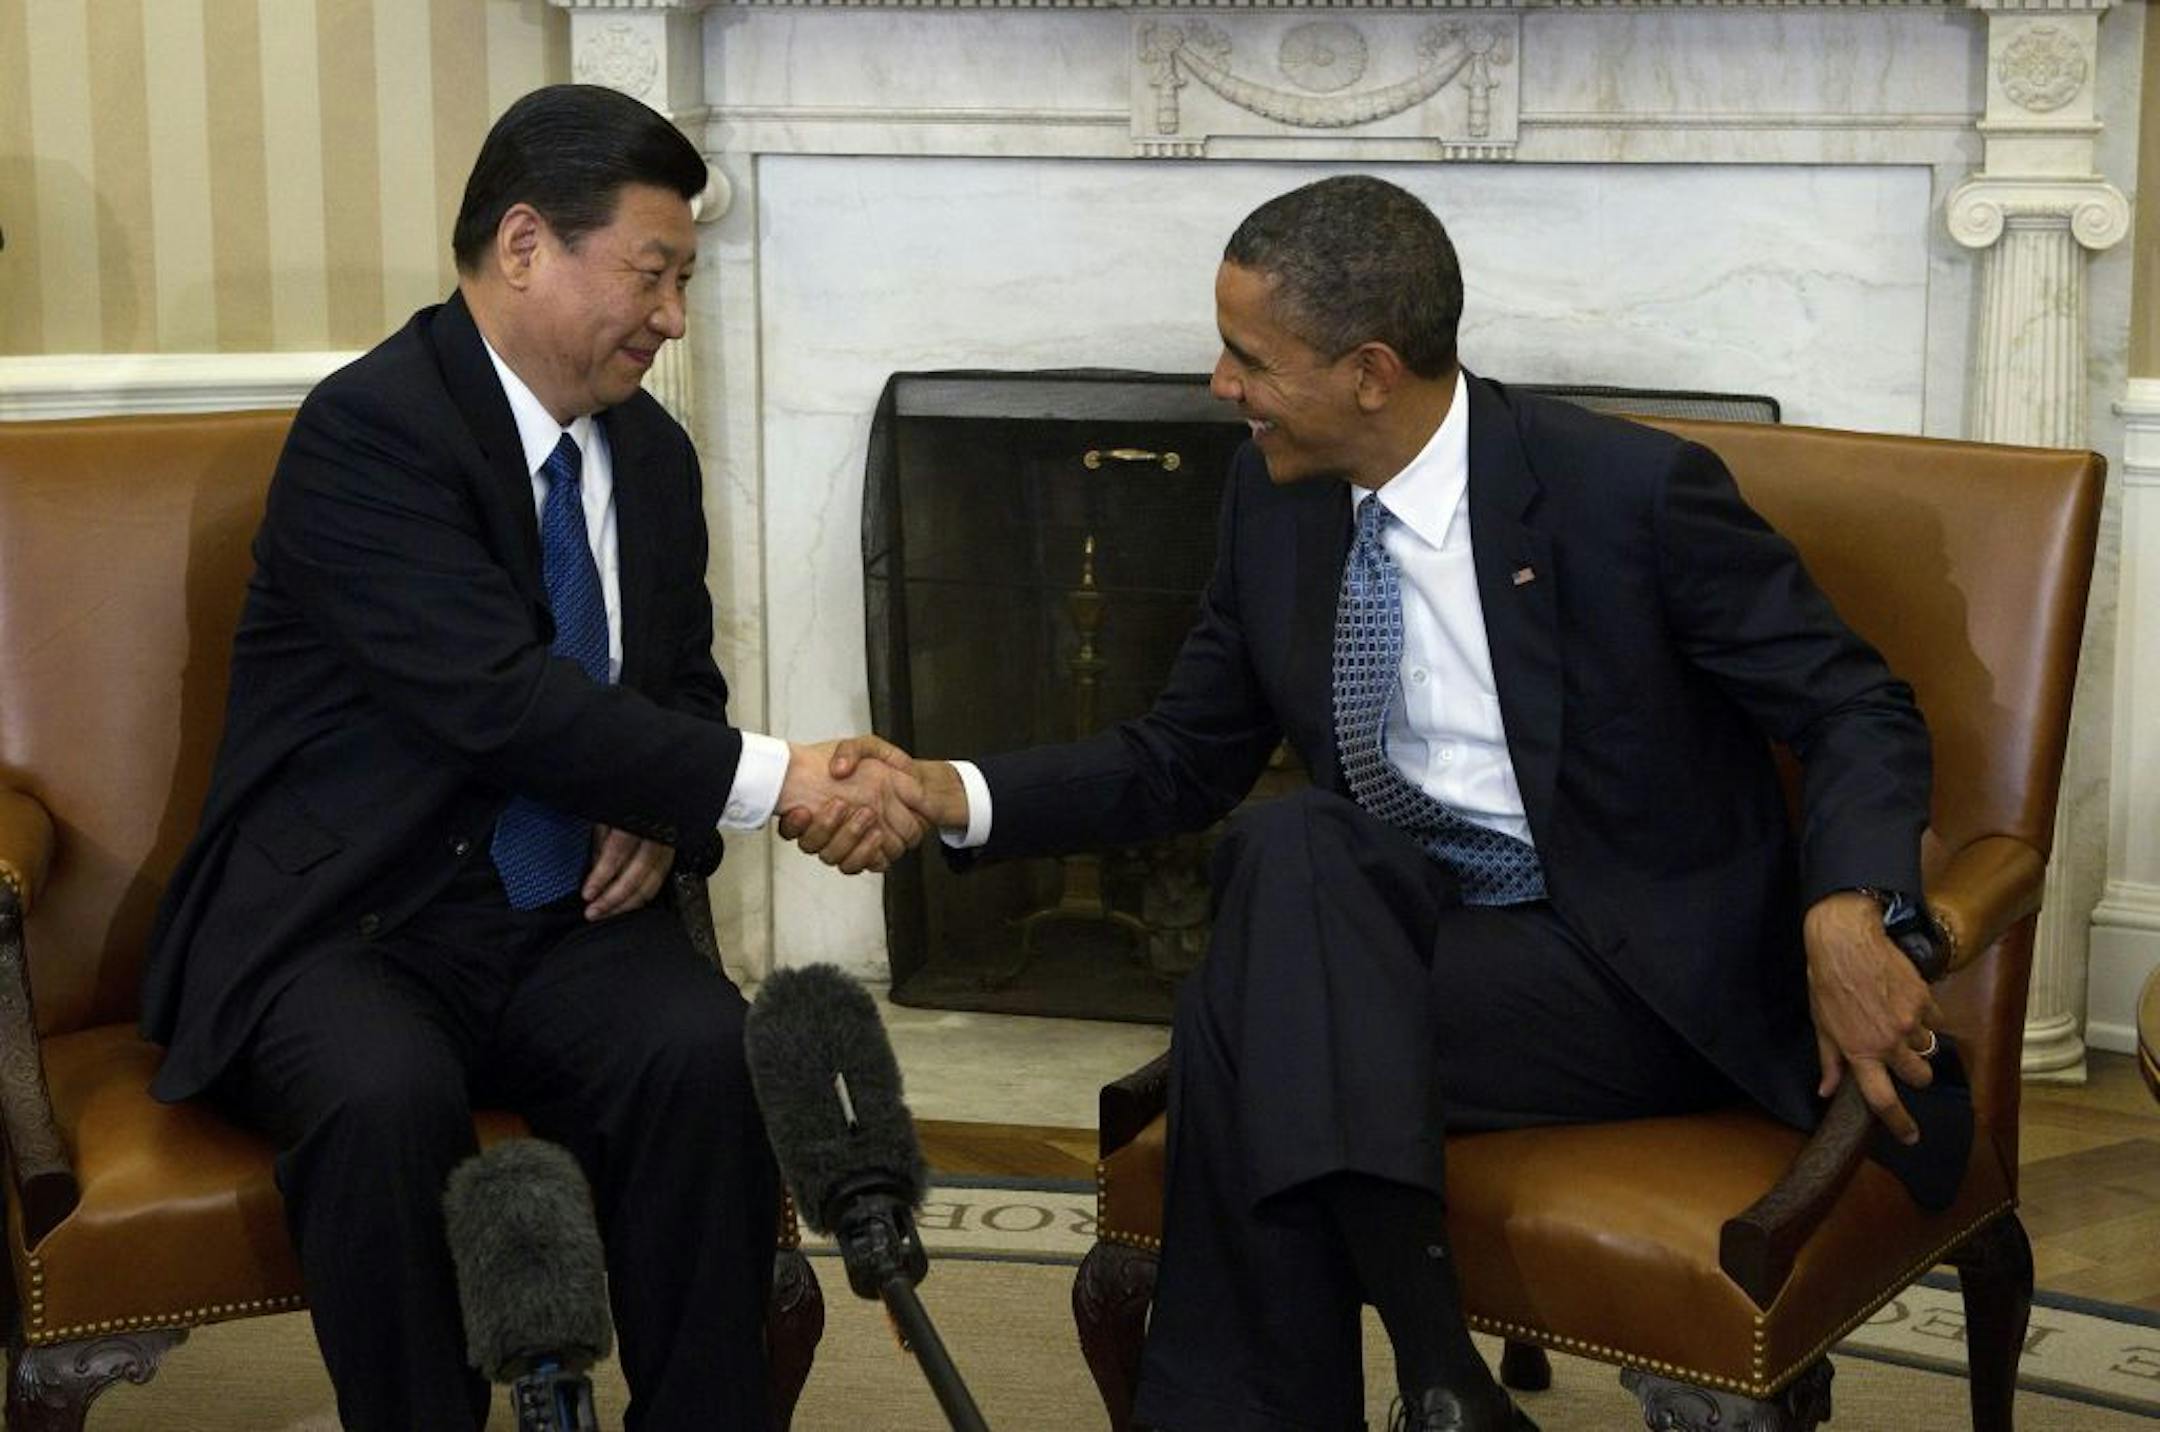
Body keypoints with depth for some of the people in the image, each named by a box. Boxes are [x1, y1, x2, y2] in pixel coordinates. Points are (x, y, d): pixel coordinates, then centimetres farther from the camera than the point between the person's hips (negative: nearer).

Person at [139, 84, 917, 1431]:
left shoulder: (652, 451, 9)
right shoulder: (370, 427, -15)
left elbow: (681, 684, 20)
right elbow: (499, 697, -26)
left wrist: (667, 813, -3)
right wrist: (771, 780, -29)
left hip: (566, 919, 5)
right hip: (343, 921, -5)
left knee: (713, 1058, -24)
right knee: (386, 1099, -35)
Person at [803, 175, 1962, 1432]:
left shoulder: (1633, 492, -15)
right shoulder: (1276, 499, 2)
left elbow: (1857, 710, -10)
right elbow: (1185, 763, 10)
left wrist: (1846, 911, -30)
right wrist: (955, 795, -5)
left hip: (1646, 972, -5)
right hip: (1416, 928, 6)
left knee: (1254, 1024, -27)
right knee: (1289, 842, -29)